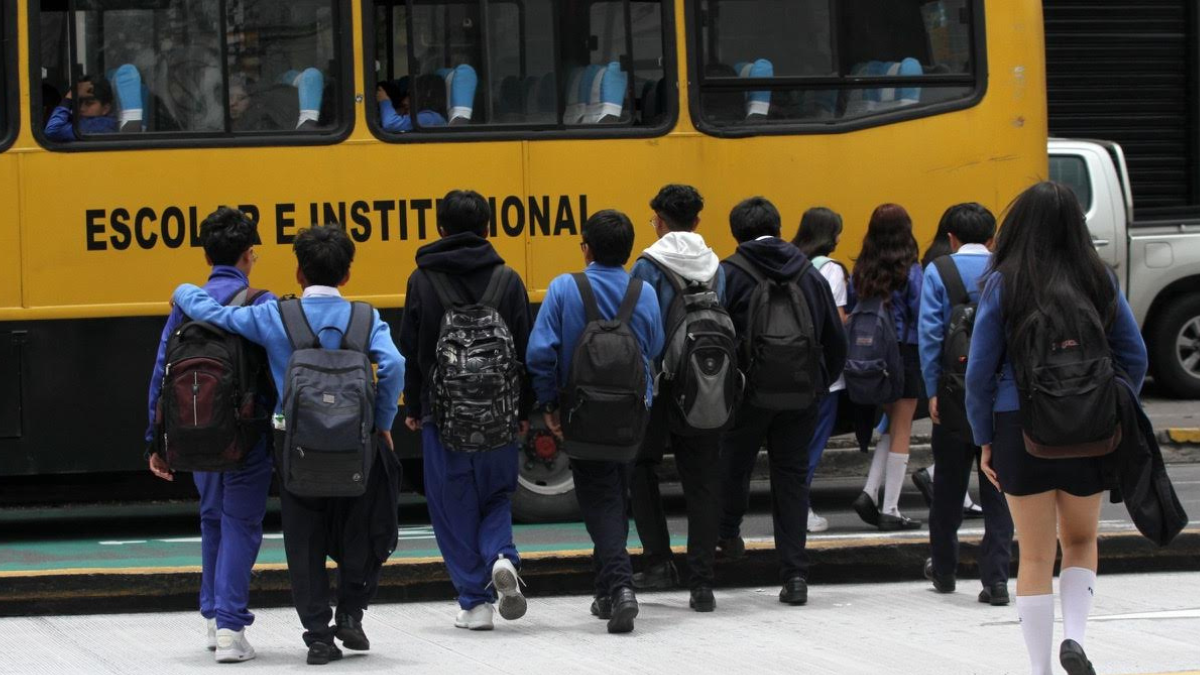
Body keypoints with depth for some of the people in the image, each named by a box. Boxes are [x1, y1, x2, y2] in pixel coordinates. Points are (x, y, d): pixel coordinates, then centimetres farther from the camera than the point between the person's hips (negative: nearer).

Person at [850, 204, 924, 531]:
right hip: (905, 354, -5)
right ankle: (890, 509, 5)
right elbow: (922, 317, -12)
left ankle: (870, 493, 4)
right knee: (901, 432, 4)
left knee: (892, 425, 19)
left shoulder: (861, 272, 1)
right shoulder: (910, 273, -12)